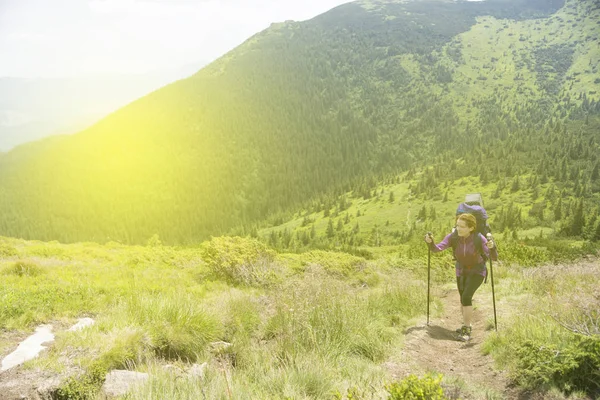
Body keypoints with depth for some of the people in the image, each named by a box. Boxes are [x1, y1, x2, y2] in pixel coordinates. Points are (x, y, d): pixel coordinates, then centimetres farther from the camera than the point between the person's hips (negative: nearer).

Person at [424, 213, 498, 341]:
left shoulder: (479, 238, -29)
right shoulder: (452, 237, -21)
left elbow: (494, 257, -32)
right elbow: (436, 249, -29)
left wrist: (492, 247, -53)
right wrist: (430, 241, -49)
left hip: (477, 271, -4)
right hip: (461, 271, 4)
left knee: (466, 297, -22)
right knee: (463, 299, 17)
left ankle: (466, 331, -13)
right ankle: (466, 325, 40)